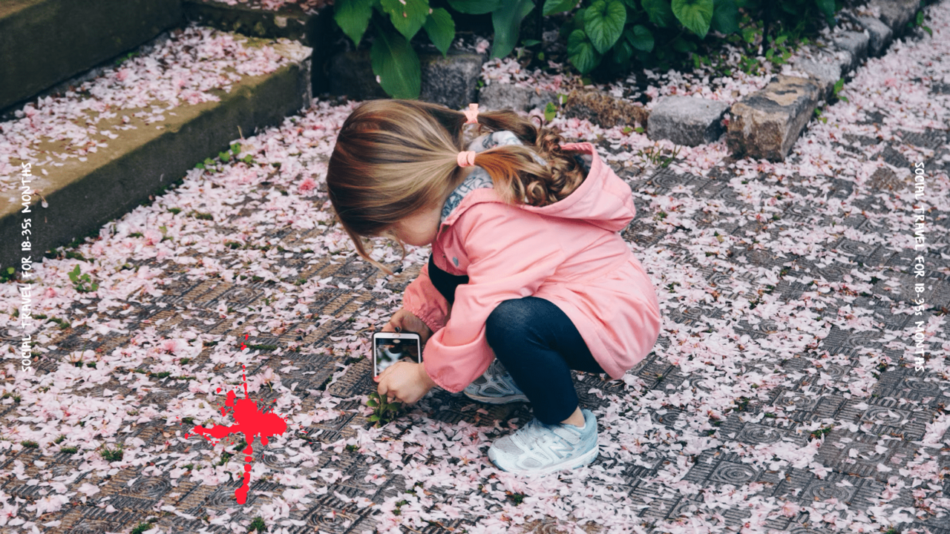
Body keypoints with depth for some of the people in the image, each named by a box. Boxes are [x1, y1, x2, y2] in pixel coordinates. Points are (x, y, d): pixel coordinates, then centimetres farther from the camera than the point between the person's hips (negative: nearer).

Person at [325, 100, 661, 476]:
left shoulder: (497, 223, -31)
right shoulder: (466, 184, -1)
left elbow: (481, 317, -27)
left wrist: (425, 376, -14)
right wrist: (421, 313, 12)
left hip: (617, 318, -10)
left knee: (512, 322, -38)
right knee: (445, 269, 7)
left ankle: (569, 429, -13)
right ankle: (522, 370, 10)